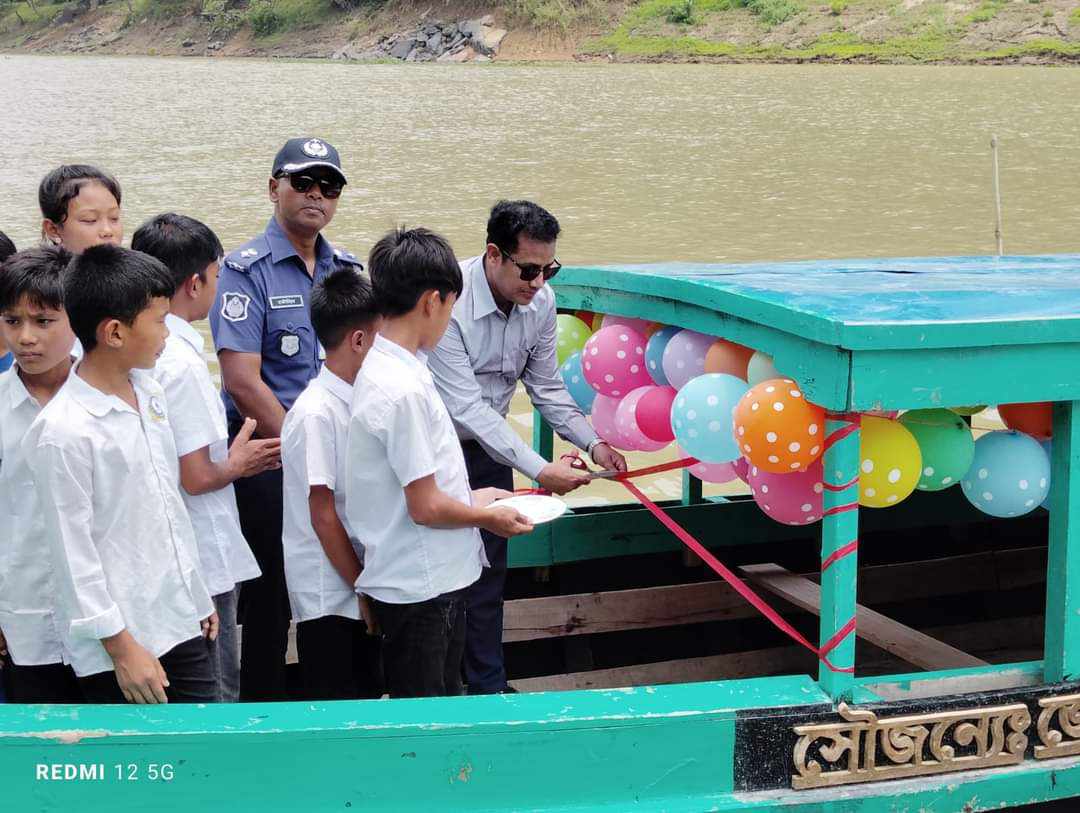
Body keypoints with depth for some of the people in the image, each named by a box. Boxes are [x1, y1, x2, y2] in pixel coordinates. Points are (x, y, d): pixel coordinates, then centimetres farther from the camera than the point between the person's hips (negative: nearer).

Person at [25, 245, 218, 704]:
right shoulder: (63, 432, -18)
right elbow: (74, 551, -16)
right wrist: (121, 647, -14)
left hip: (181, 623, 7)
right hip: (118, 642, -7)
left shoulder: (151, 394, 6)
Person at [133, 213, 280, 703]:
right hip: (202, 562, -9)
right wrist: (237, 464, -3)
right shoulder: (183, 363, -21)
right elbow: (196, 476, -21)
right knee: (218, 697, 4)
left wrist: (230, 457, 14)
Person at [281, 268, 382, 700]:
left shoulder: (354, 403, 7)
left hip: (358, 587, 8)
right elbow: (323, 517, -17)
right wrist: (365, 591, -12)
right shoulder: (317, 412, -18)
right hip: (328, 599, -8)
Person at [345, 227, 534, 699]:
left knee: (442, 709, 22)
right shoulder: (403, 389, -26)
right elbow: (426, 507, -23)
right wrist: (486, 516, -6)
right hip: (419, 588, -10)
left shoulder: (381, 369, 4)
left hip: (433, 578, 10)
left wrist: (471, 498, 16)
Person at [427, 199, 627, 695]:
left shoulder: (540, 301, -10)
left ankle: (488, 687, 23)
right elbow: (465, 407, -32)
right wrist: (538, 470, -35)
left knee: (488, 570, 12)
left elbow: (546, 386, 2)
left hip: (488, 448, 6)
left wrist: (591, 442, -13)